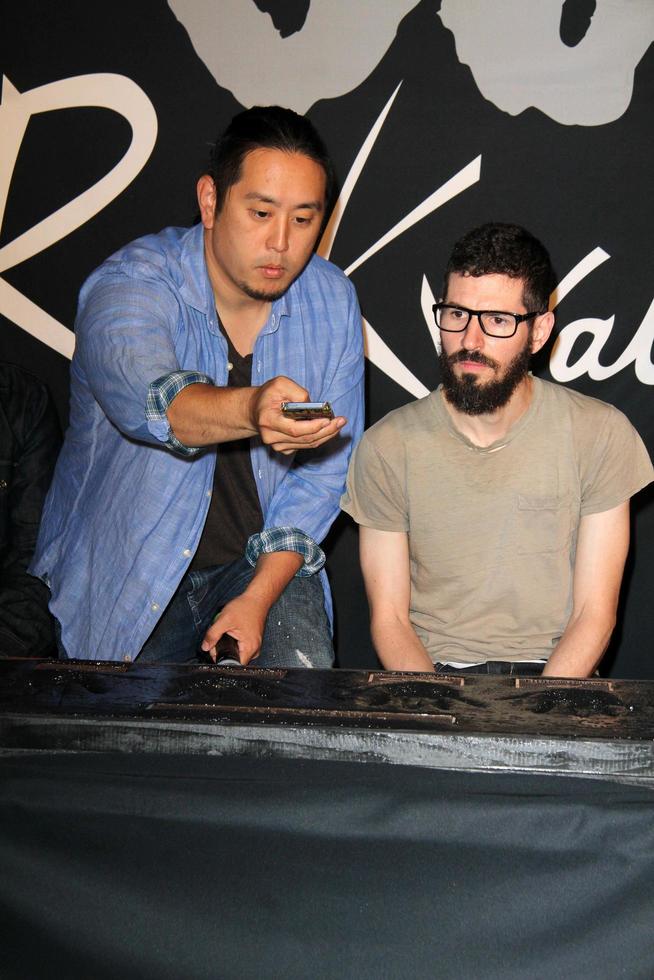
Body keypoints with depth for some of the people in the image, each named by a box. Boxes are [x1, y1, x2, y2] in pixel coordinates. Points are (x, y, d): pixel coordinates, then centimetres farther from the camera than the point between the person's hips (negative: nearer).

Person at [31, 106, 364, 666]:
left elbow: (324, 471, -2)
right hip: (124, 570, -2)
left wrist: (257, 598, -12)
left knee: (307, 682, -20)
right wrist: (251, 410, -61)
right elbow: (147, 397, -39)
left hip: (261, 560, 2)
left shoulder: (332, 301, -4)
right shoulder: (128, 285, -17)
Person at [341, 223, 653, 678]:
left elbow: (594, 613, -1)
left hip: (554, 678, 0)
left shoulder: (600, 434, -2)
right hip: (430, 673, 1)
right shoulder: (388, 447, -1)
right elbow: (389, 617, 0)